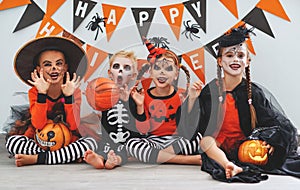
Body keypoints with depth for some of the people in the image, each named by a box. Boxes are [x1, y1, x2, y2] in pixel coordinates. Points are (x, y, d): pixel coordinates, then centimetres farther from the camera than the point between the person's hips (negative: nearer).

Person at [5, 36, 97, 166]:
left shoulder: (75, 91, -7)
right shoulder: (34, 92, -6)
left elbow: (73, 126, -17)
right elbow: (39, 125, -20)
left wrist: (69, 96, -24)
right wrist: (42, 93, -24)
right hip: (38, 142, 1)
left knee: (91, 143, -28)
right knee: (12, 141, -25)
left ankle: (35, 158, -24)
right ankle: (71, 157, -24)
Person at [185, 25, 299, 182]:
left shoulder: (255, 92, -4)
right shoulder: (209, 91, -5)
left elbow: (283, 125, -5)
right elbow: (192, 127, -6)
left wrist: (273, 142, -25)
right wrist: (192, 99, -18)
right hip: (216, 147, 0)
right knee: (205, 139, -28)